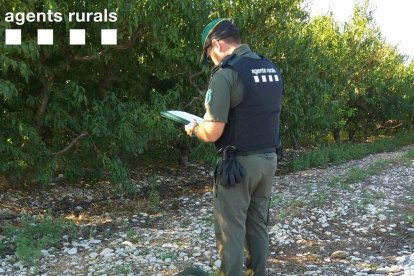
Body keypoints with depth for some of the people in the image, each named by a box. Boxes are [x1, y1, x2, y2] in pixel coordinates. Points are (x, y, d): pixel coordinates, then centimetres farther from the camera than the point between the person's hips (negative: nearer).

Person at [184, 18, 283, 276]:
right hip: (269, 159, 8)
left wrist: (194, 128, 1)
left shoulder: (226, 73, -17)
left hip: (240, 163, -7)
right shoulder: (272, 69, 7)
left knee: (232, 229, 5)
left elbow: (212, 133, -21)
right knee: (258, 223, 19)